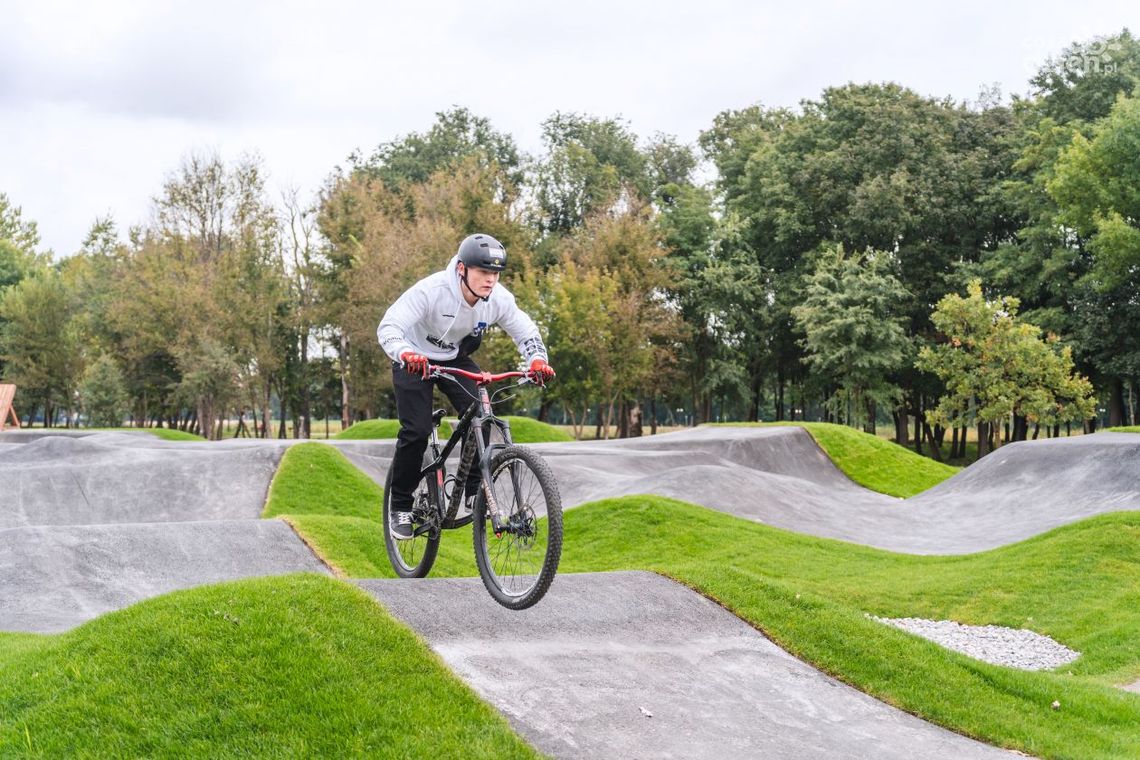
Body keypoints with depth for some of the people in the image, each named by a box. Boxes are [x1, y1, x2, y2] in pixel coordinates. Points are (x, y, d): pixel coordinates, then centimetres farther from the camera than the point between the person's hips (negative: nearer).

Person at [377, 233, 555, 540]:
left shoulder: (499, 298, -21)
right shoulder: (431, 290, -34)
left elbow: (525, 331, -7)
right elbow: (389, 326, -38)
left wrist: (538, 360, -29)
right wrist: (406, 354, -59)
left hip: (456, 360, 4)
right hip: (415, 360, -4)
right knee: (416, 431, -14)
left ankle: (474, 491, -3)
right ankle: (400, 507, 2)